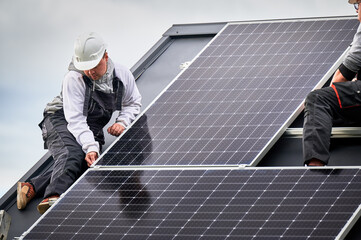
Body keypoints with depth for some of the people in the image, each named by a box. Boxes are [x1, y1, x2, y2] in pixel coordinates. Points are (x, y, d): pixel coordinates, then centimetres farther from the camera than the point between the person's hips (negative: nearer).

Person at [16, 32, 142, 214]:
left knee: (86, 163, -28)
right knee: (72, 154, -37)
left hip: (92, 130, 5)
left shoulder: (122, 76, -3)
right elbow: (75, 119, -24)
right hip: (61, 120, -5)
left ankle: (33, 186, -32)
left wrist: (123, 122, -5)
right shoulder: (74, 79, -18)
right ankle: (54, 197, -58)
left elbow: (133, 103, 16)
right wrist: (91, 147, -37)